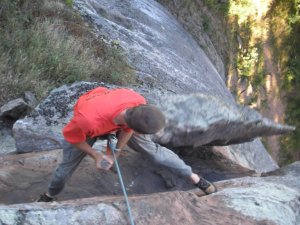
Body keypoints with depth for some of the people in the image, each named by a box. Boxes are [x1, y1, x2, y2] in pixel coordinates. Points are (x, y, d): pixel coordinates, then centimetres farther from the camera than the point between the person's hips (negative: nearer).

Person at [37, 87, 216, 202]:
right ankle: (50, 196, 41)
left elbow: (128, 128, -15)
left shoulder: (139, 102, -40)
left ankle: (194, 177, 21)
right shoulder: (87, 120, -51)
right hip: (88, 127, -2)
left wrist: (116, 152, -11)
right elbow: (70, 136, -25)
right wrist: (96, 155, -23)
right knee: (68, 166, 10)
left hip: (119, 123, 2)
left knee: (153, 150, 5)